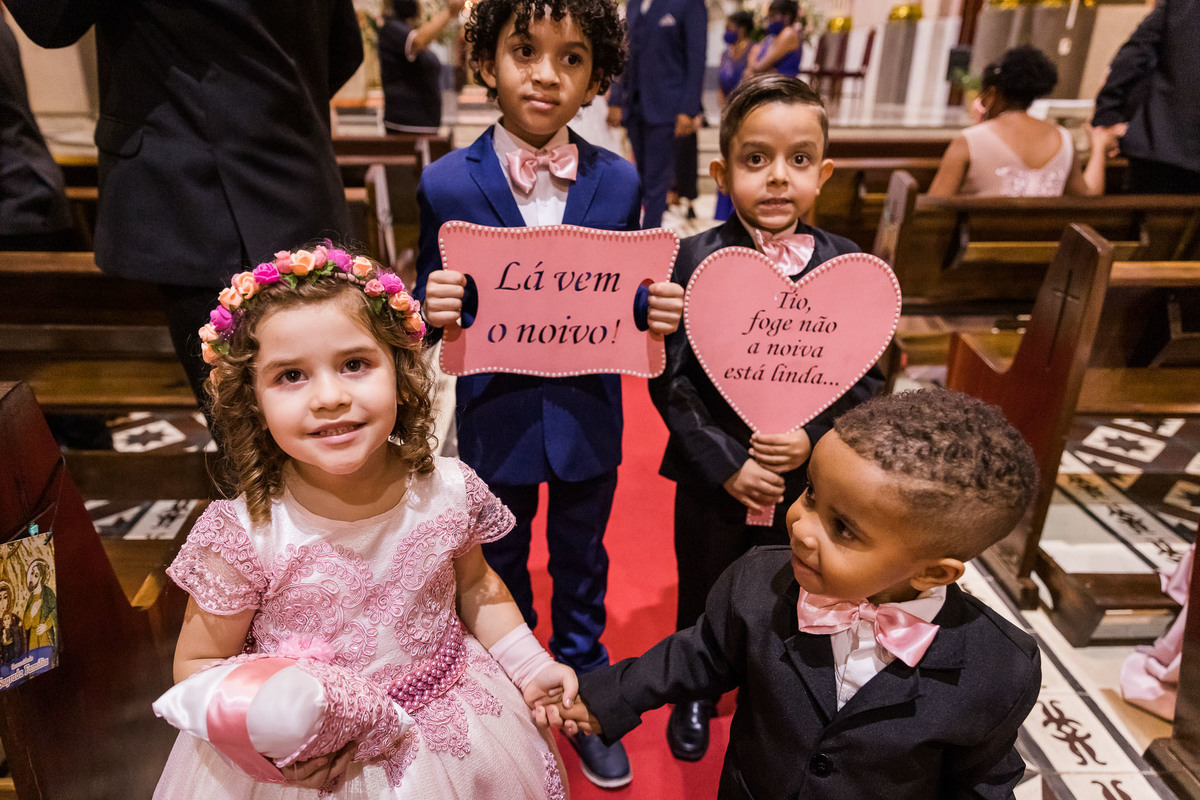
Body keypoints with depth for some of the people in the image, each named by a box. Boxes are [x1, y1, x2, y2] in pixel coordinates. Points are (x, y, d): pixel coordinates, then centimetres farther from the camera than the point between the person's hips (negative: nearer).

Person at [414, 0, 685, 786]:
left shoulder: (617, 181, -6)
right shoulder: (449, 182, -11)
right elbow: (433, 314, -7)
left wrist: (658, 311, -21)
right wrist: (435, 309, -29)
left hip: (586, 418, 1)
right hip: (496, 418, -1)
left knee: (582, 563, 20)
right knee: (500, 566, 21)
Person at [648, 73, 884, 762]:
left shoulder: (846, 264, -7)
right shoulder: (698, 260, -14)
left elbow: (866, 378, -3)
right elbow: (671, 377, -14)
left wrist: (814, 437, -19)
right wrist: (726, 463, -18)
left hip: (807, 476, 2)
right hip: (715, 476, -1)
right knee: (704, 596, 21)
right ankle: (695, 697, 49)